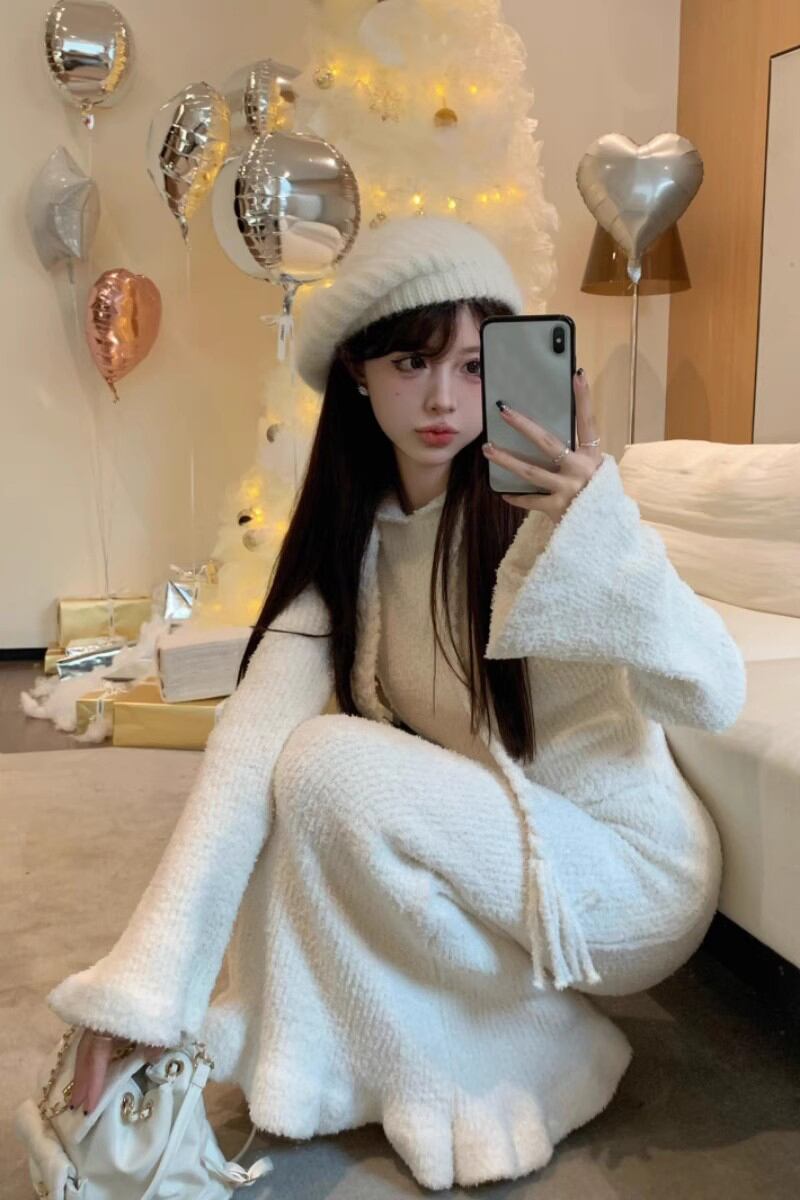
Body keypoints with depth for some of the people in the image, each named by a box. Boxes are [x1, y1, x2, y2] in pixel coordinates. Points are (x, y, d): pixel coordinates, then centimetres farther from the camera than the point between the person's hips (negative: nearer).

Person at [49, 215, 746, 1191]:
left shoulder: (537, 502, -17)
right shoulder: (346, 534, -3)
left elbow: (715, 697, -25)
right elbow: (251, 737, -17)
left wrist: (601, 535, -43)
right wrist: (135, 990, -27)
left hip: (630, 871, -5)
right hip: (488, 864, 5)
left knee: (327, 766, -23)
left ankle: (510, 1067, -4)